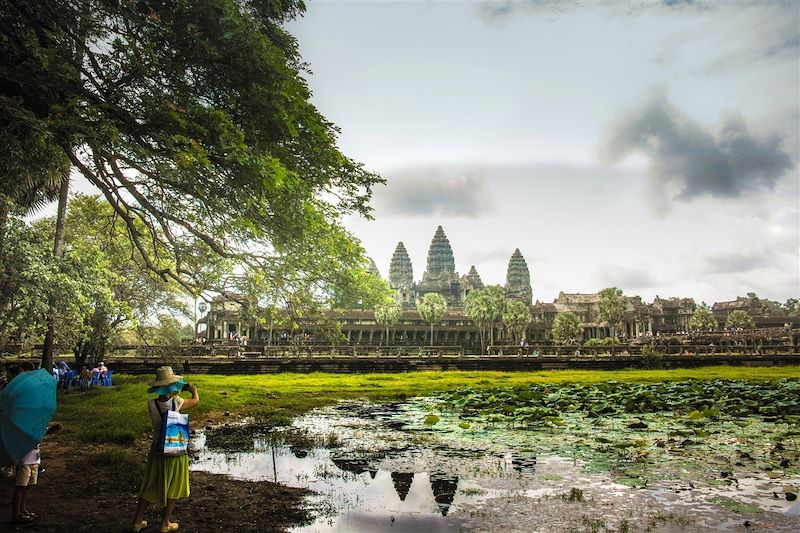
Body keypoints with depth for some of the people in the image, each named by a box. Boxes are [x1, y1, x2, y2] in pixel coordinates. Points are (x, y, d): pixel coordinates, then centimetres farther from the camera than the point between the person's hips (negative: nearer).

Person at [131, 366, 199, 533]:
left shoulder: (151, 404, -13)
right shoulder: (177, 403, -19)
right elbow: (196, 401, -2)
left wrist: (179, 392, 15)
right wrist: (194, 390, 17)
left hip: (157, 450, 3)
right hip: (176, 451, -3)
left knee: (149, 486, 19)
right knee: (173, 488, 15)